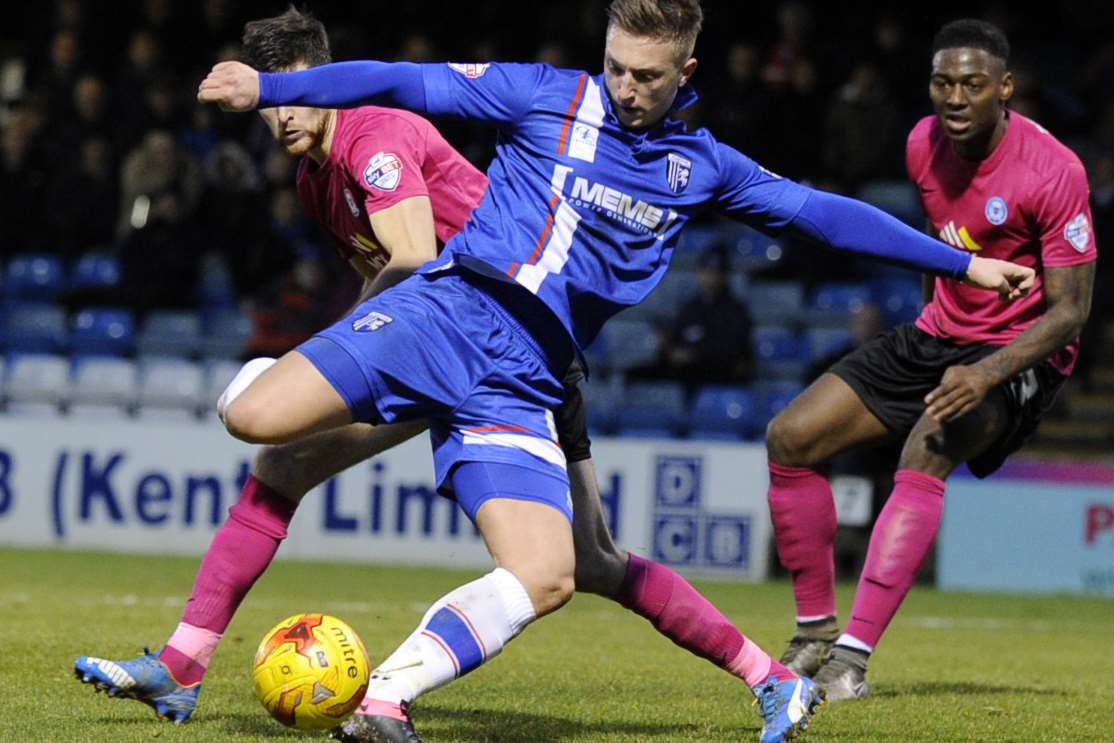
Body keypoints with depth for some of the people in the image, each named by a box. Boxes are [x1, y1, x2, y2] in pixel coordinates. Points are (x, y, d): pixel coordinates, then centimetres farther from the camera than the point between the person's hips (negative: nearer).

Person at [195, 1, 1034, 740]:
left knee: (546, 577, -20)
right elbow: (408, 84, 1)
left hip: (520, 380, 3)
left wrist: (962, 263, 21)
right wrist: (267, 87, -7)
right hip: (447, 311, -2)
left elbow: (821, 213, 21)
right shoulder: (549, 96, 4)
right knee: (252, 420, -22)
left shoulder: (701, 167, 15)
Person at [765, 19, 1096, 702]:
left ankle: (853, 656, -36)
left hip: (1020, 354, -7)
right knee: (791, 439, -4)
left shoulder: (1054, 172, -22)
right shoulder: (926, 144, -3)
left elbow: (1070, 310, -21)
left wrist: (986, 375, -34)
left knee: (926, 454, -34)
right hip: (937, 336, 7)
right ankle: (815, 633, 7)